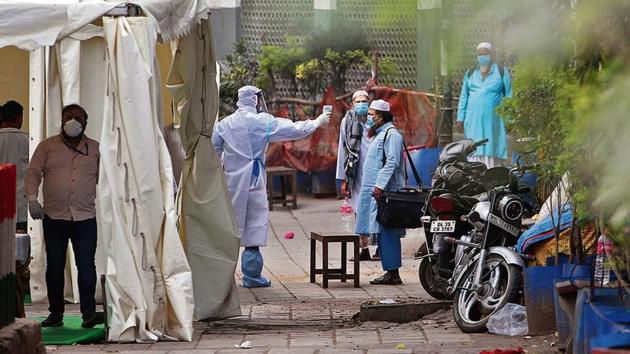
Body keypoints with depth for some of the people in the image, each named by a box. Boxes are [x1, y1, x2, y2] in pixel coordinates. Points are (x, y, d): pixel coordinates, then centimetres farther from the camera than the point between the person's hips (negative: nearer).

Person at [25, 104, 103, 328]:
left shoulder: (95, 149, 12)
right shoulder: (47, 146, 9)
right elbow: (33, 173, 4)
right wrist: (32, 199, -12)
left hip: (85, 218, 0)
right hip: (54, 217, 0)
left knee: (86, 265, -9)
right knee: (54, 267, 4)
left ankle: (89, 313, -6)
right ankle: (55, 314, 12)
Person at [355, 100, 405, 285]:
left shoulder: (391, 134, -10)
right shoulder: (381, 134, 22)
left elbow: (392, 162, -20)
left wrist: (380, 185, -24)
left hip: (385, 191, -10)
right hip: (375, 191, 10)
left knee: (387, 233, -11)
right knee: (383, 233, 8)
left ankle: (393, 273, -11)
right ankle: (390, 272, 10)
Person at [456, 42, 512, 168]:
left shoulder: (502, 72, 7)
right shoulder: (470, 74, 16)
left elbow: (509, 96, 5)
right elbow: (464, 97, 17)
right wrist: (460, 118, 9)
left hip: (493, 120, -3)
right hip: (473, 121, 3)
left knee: (492, 152, -6)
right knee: (474, 152, -2)